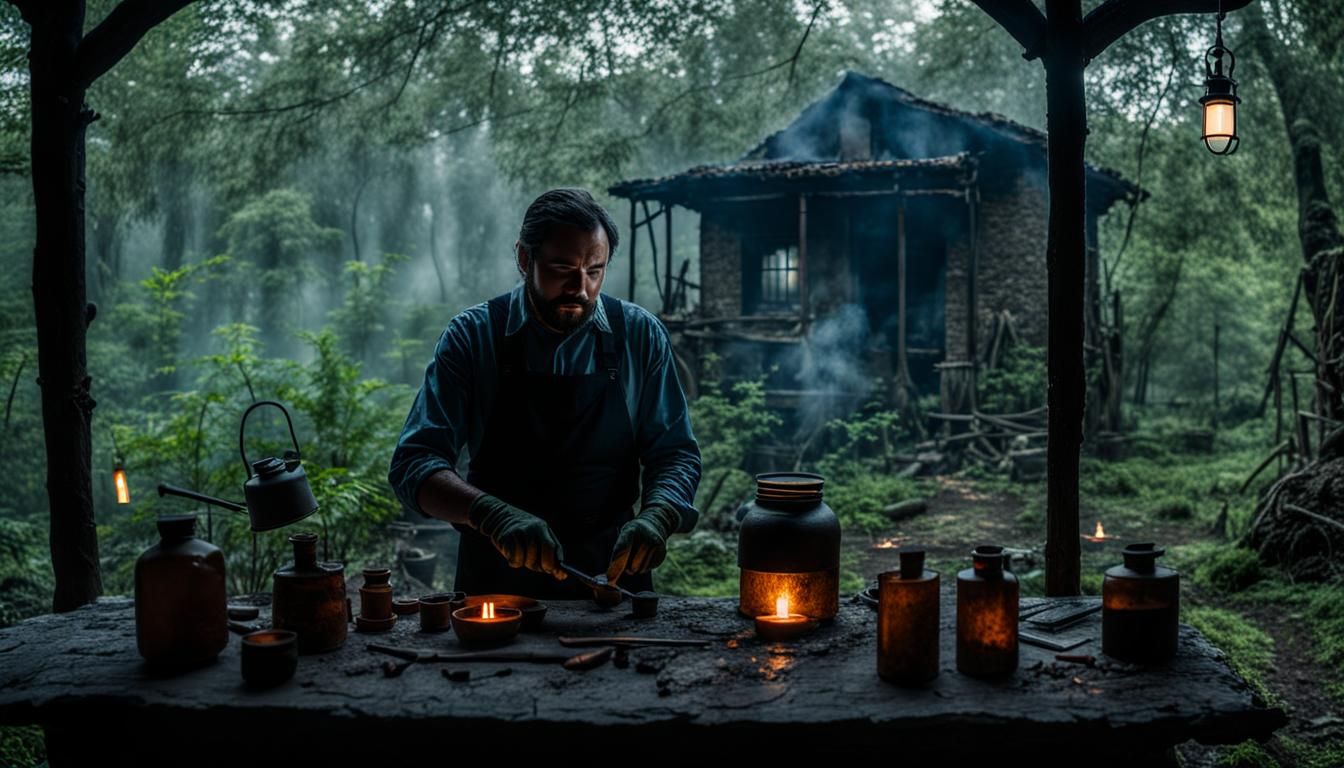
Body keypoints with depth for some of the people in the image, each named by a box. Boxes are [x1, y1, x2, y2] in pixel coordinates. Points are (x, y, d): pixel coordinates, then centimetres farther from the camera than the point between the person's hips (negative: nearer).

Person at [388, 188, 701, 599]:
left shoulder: (640, 335, 1)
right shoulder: (473, 335, -3)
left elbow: (675, 454, 5)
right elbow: (413, 464, -8)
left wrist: (656, 517, -17)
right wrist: (493, 514, -26)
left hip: (612, 571, 1)